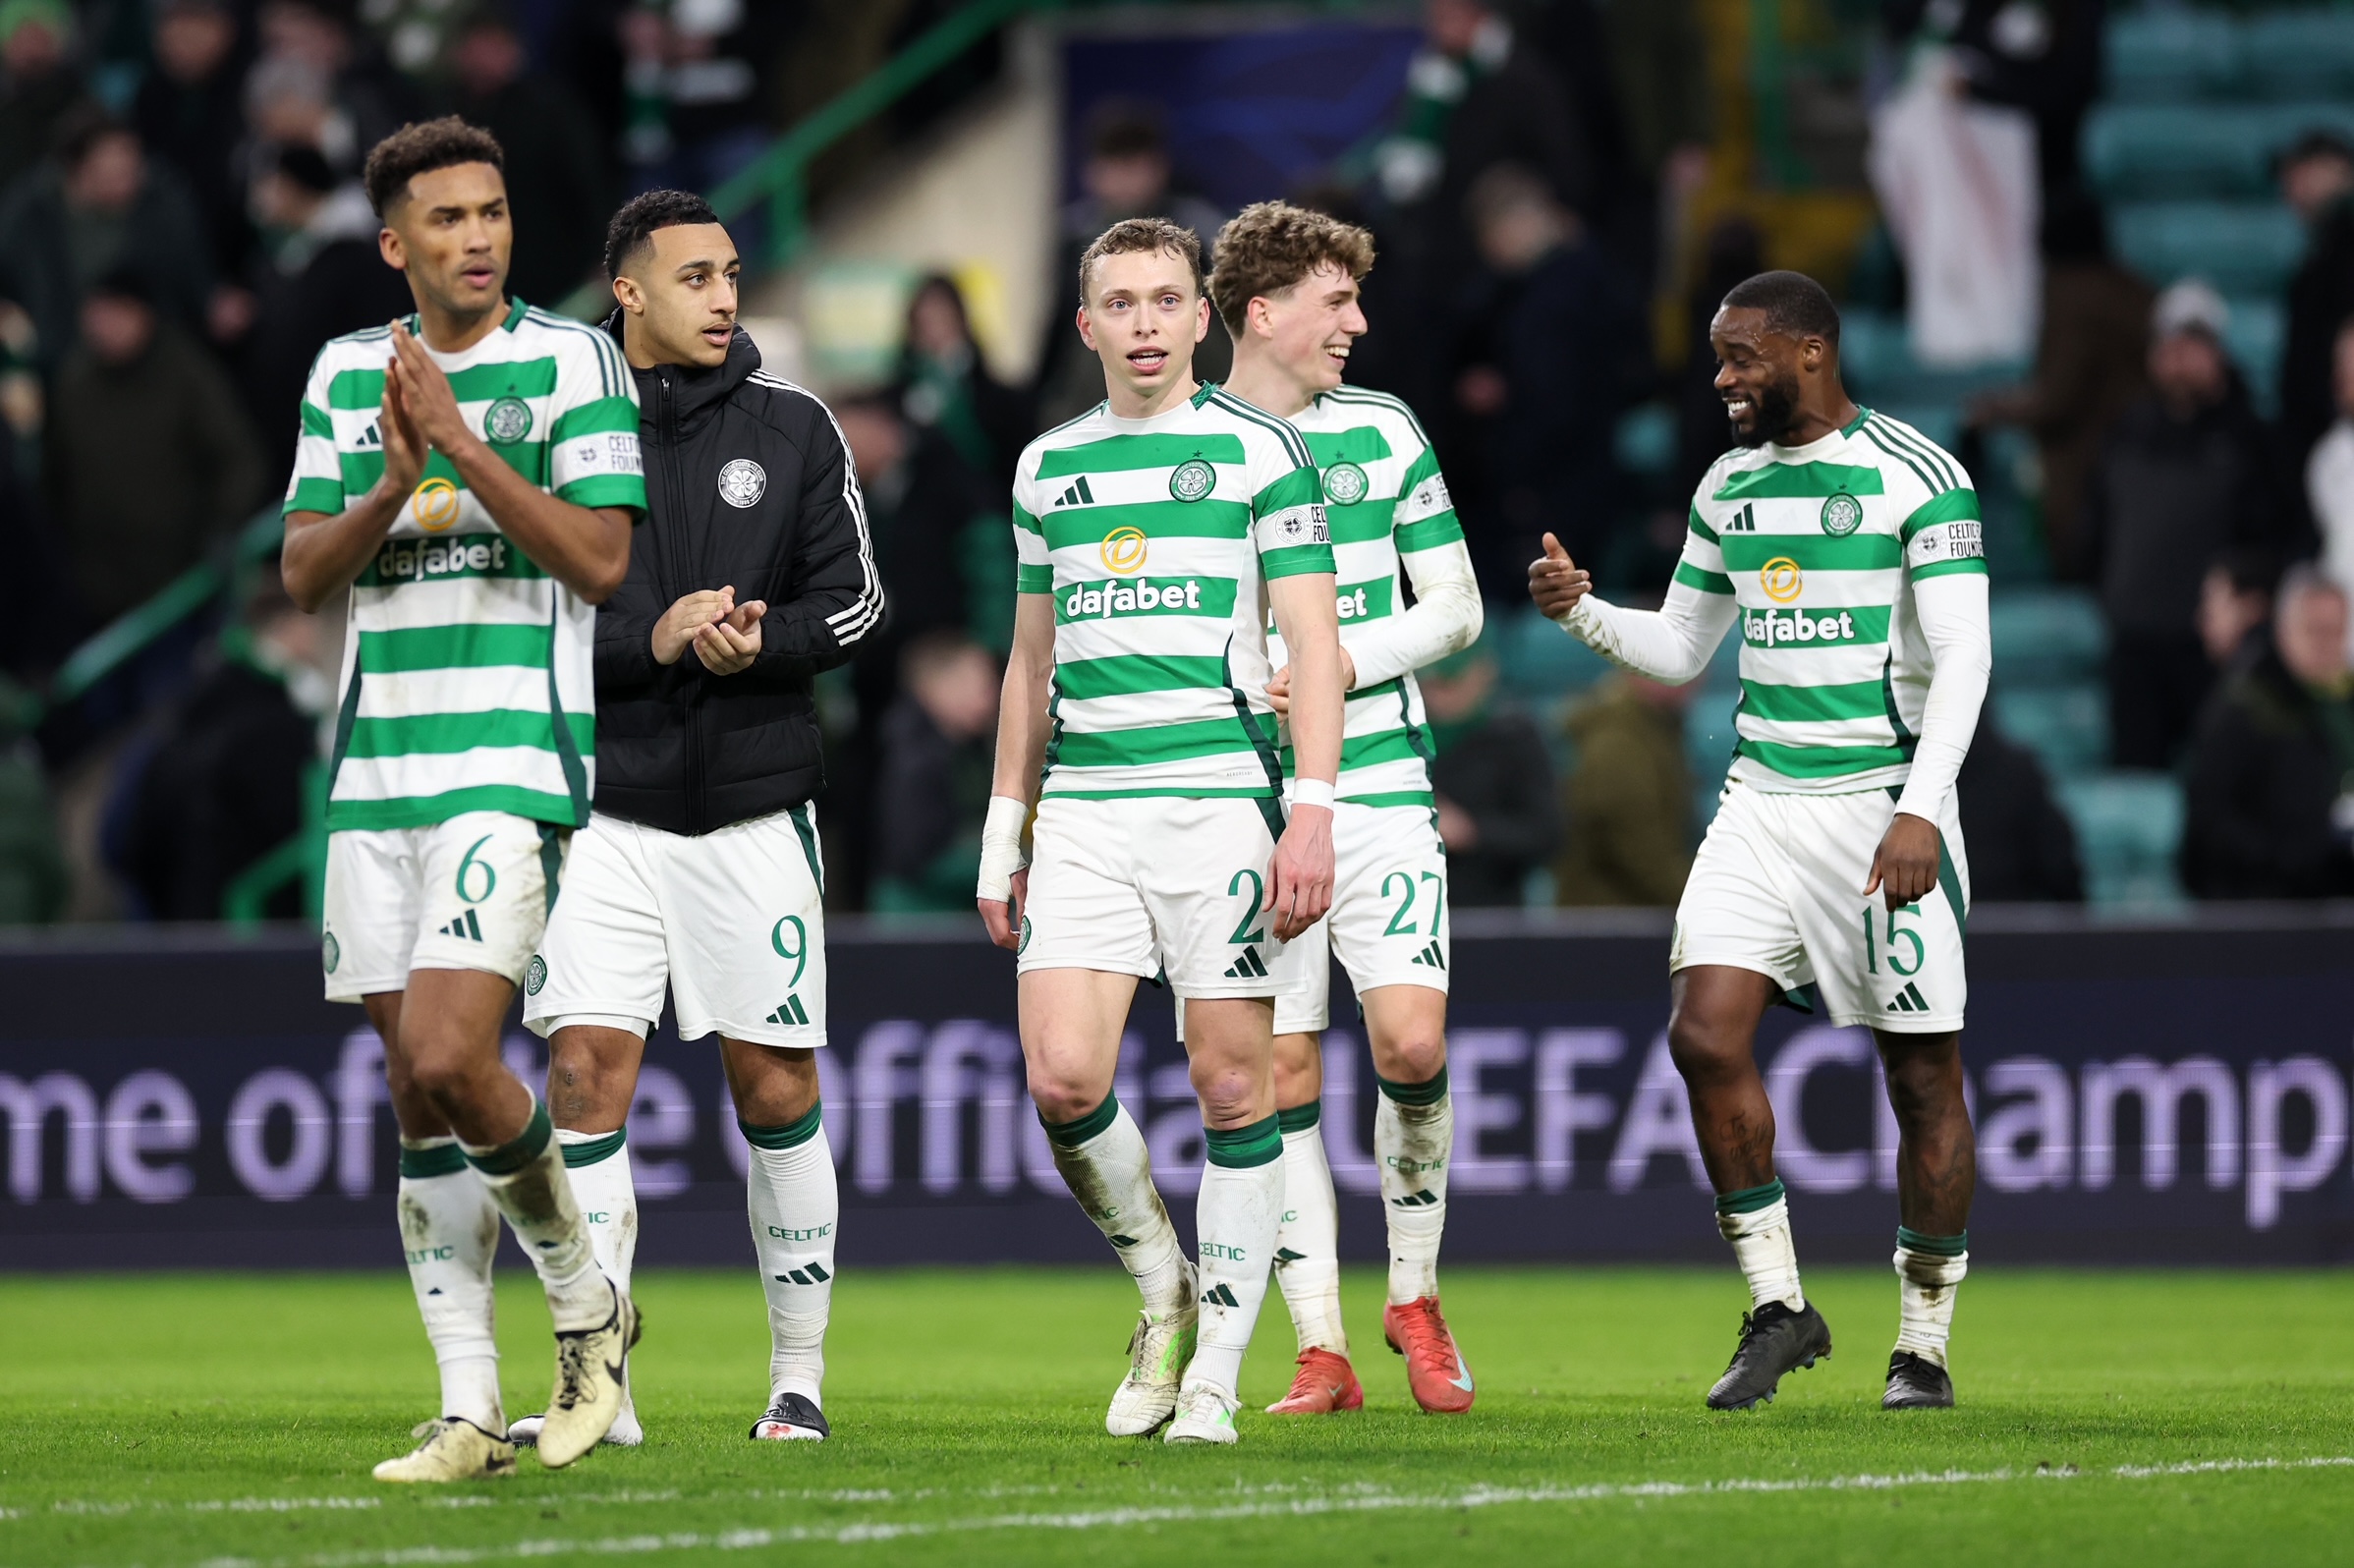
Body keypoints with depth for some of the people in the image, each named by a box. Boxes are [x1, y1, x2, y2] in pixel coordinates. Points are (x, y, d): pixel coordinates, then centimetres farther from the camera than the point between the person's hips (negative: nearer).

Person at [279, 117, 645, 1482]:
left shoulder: (572, 360, -2)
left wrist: (462, 447, -16)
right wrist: (395, 487, -10)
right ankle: (472, 1409, 7)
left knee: (449, 1060, -19)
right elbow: (303, 571, 9)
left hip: (514, 760, -5)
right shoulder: (346, 373, 13)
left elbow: (601, 558, -10)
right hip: (377, 763, 5)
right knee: (415, 1099, 3)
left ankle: (585, 1300, 5)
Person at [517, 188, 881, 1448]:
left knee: (776, 1086, 4)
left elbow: (852, 600, 5)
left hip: (753, 810, 1)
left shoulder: (793, 429, 5)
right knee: (586, 1075, -9)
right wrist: (649, 643, -16)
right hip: (604, 810, -1)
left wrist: (760, 641, -14)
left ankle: (800, 1375, 16)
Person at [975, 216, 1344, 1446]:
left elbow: (1314, 641, -3)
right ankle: (1161, 1292, 14)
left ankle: (1217, 1370, 6)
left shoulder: (1259, 452, 1)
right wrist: (1003, 833, 18)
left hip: (1221, 798, -4)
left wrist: (1312, 815, -13)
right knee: (1062, 1078, -10)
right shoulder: (1048, 467, 15)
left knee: (1234, 1087, -3)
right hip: (1083, 812, 4)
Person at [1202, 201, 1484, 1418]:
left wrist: (1348, 661, -8)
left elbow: (1455, 609, 10)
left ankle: (1415, 1297, 9)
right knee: (1281, 1071, -2)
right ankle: (1321, 1351, 3)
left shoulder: (1384, 433, 8)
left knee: (1410, 1044, -11)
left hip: (1379, 784, 1)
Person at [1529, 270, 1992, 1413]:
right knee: (1705, 1036, -10)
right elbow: (1681, 647, 21)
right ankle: (1777, 1308, 2)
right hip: (1762, 803, 6)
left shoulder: (1916, 478, -8)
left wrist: (1921, 807, -21)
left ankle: (1924, 1346, 11)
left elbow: (1962, 656, -12)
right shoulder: (1730, 485, 13)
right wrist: (1582, 611, 1)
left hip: (1883, 799, -6)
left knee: (1923, 1074, -1)